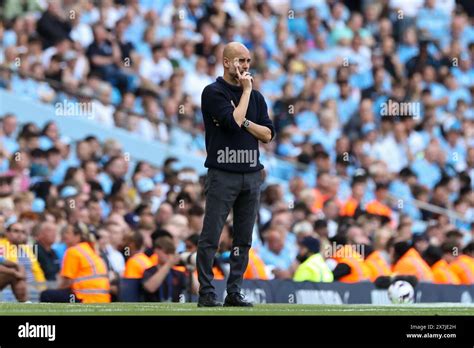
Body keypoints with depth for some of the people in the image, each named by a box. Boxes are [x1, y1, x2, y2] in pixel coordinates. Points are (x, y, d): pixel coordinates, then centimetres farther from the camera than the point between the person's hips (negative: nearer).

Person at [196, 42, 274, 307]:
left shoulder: (256, 96, 15)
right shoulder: (214, 93, -3)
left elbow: (268, 134, 8)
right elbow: (233, 120, -17)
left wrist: (245, 123, -7)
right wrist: (246, 91, -6)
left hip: (251, 176, 6)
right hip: (222, 174, -6)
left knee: (244, 239, 6)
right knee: (211, 237, -6)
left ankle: (234, 293, 10)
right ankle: (206, 293, -4)